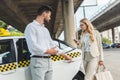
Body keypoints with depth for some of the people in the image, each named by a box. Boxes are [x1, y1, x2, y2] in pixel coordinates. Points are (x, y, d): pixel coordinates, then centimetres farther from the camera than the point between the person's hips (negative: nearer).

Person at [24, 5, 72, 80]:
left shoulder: (45, 30, 21)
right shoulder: (31, 26, -4)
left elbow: (52, 44, 26)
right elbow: (33, 45, -16)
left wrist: (64, 55, 25)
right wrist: (48, 51, -11)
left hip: (48, 61, 8)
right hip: (38, 61, -8)